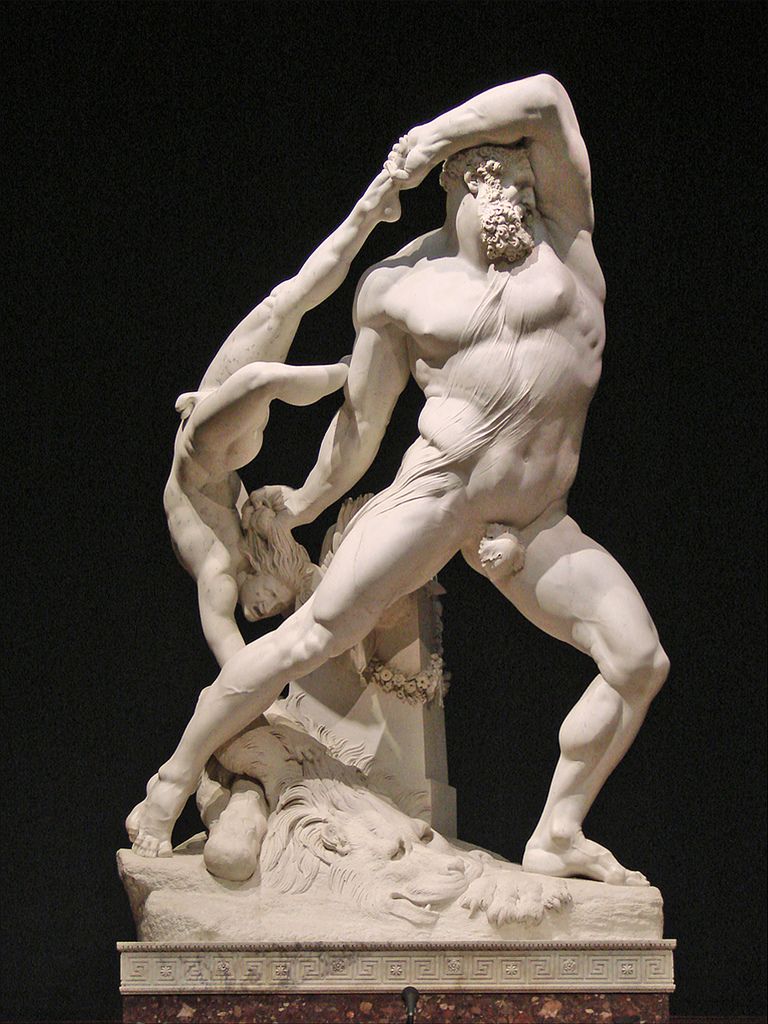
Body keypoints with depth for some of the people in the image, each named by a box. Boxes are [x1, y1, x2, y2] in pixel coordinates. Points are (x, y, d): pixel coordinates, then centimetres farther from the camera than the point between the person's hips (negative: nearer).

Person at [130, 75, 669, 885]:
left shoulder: (562, 232, 8)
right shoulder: (397, 287, 6)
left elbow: (544, 99, -4)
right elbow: (360, 422, 17)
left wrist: (430, 137, 4)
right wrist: (302, 504, 24)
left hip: (537, 528, 3)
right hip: (434, 492, -2)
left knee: (640, 660, -9)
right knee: (312, 637, -10)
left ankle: (557, 838, 2)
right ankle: (174, 780, 4)